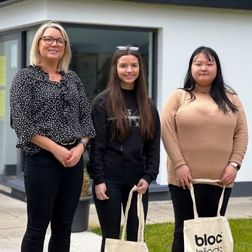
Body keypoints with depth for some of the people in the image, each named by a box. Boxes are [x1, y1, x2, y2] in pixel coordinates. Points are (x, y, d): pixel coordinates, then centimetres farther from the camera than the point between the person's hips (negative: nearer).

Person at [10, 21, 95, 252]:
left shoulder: (73, 78, 13)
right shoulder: (26, 77, -2)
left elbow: (87, 116, 12)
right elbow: (21, 122, -11)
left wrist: (80, 146, -6)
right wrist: (56, 149, -15)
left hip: (74, 159, 5)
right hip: (41, 160, -5)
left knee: (64, 227, 10)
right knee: (37, 227, 0)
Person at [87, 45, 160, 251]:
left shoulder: (147, 105, 9)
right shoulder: (103, 102, -2)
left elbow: (154, 145, 9)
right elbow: (96, 144, -6)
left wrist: (148, 177, -2)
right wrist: (98, 179, -11)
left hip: (137, 178, 4)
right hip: (110, 177, -4)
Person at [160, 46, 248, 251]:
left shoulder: (230, 99, 10)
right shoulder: (178, 97, 3)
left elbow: (241, 133, 7)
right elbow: (167, 130, -5)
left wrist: (234, 164, -5)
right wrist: (179, 164, -12)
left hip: (221, 178, 2)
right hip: (186, 178, -2)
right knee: (185, 231, 4)